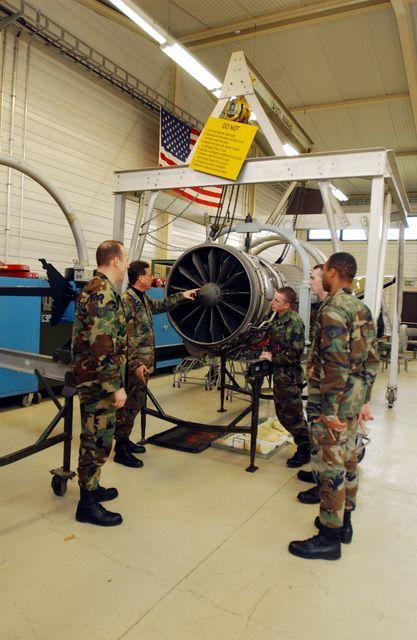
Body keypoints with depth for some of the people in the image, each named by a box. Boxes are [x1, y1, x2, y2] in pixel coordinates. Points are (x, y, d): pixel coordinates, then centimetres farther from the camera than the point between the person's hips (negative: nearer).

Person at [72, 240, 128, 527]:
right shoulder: (104, 294, -20)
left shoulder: (95, 289, 13)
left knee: (95, 437, 20)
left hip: (93, 381, 10)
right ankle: (88, 504, 14)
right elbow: (103, 347, -26)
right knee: (98, 440, 1)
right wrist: (116, 386, -21)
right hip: (100, 382, -10)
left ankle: (91, 487, 35)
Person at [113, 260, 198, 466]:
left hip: (144, 362, 10)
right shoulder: (126, 300, -18)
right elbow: (124, 338, -22)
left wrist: (181, 296, 32)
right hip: (134, 365, -10)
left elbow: (159, 305, 34)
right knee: (129, 405, -2)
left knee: (136, 403, 17)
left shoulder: (143, 299, 12)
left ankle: (124, 440, 31)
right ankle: (121, 451, 9)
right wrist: (135, 364, -24)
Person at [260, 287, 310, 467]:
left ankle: (304, 450, 17)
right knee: (282, 412, 18)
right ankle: (303, 441, 34)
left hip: (290, 377, -9)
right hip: (279, 373, 9)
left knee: (293, 415, 1)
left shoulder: (294, 322, -19)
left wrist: (273, 358, -15)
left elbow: (294, 353, -22)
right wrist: (267, 353, 5)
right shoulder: (278, 318, 7)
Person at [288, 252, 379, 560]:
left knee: (330, 468, 1)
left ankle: (329, 538, 15)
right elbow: (373, 359, 13)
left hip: (333, 403, -10)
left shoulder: (333, 310, -19)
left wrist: (328, 411, -20)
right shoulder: (362, 309, 10)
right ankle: (343, 522, 36)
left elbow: (336, 365, -25)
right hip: (354, 400, 10)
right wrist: (364, 401, 17)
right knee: (348, 460, 19)